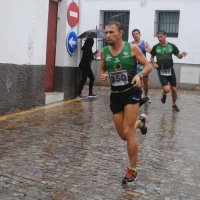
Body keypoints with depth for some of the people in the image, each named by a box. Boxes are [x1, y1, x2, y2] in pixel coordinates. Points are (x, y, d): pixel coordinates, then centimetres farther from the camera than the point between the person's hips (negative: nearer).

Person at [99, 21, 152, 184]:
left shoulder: (132, 48, -8)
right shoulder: (104, 52, 2)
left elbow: (148, 66, -3)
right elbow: (102, 69, 17)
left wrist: (139, 75, -23)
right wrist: (102, 75, -7)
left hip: (132, 92, -4)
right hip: (115, 95, 5)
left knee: (128, 133, -11)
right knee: (123, 135, 9)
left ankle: (132, 170, 7)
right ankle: (140, 121, 44)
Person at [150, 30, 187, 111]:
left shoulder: (172, 46, -2)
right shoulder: (156, 47, -3)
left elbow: (178, 56, 5)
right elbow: (152, 57, 10)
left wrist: (181, 55, -19)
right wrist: (153, 63, -10)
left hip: (170, 70, 2)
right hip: (161, 71, -2)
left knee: (174, 89, 5)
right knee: (166, 89, -17)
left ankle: (174, 105, 28)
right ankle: (164, 94, 20)